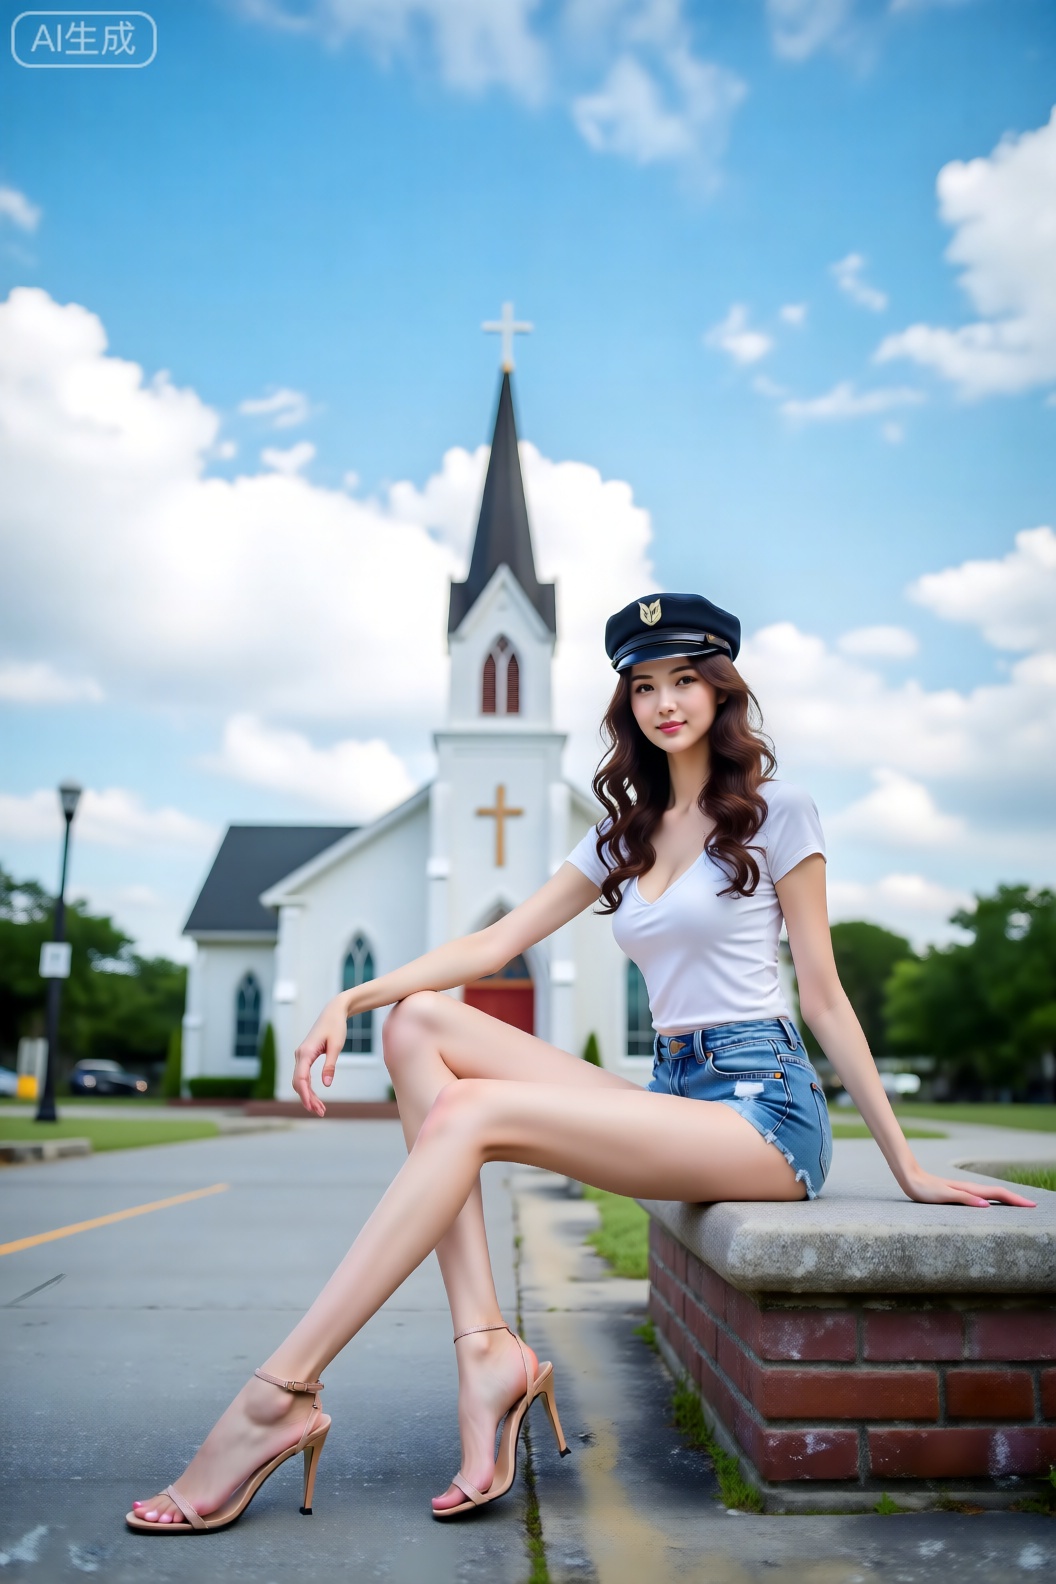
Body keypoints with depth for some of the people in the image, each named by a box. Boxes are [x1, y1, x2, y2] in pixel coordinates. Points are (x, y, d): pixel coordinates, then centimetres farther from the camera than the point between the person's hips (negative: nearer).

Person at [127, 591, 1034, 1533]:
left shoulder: (775, 813, 3)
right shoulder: (623, 836, 18)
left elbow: (824, 998, 2)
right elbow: (497, 944, 9)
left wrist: (905, 1164, 1)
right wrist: (351, 1000, -4)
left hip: (763, 1109, -6)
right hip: (671, 1096, 6)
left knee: (468, 1112, -25)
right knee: (420, 1021, -11)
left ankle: (281, 1399, -21)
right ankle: (486, 1351, -20)